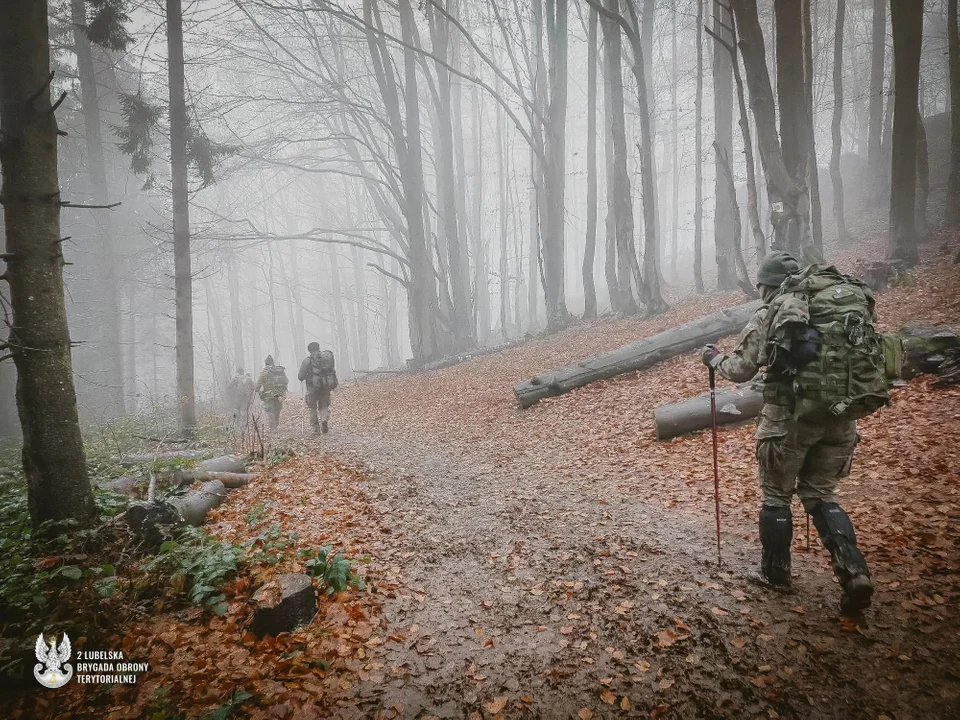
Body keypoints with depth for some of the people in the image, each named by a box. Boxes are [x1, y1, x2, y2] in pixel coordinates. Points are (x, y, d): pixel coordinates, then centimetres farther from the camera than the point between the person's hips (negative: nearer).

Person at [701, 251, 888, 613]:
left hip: (792, 414, -5)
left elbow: (740, 369, -3)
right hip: (844, 413, 5)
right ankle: (854, 572, 5)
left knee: (776, 494, 14)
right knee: (820, 492, 20)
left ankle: (775, 572, 27)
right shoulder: (853, 298, 12)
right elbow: (871, 354, 14)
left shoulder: (771, 312, -3)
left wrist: (714, 358, 16)